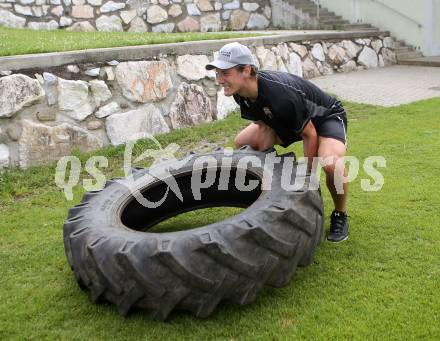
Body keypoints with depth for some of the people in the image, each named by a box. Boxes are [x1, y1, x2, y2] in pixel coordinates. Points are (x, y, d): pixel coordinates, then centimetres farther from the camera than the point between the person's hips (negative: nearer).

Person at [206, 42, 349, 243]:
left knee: (330, 163, -37)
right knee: (242, 143, -4)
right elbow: (263, 126, -3)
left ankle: (340, 215, -6)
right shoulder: (242, 94, -16)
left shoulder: (280, 94, -40)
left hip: (327, 116, -8)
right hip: (289, 120, 8)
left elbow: (310, 135, -29)